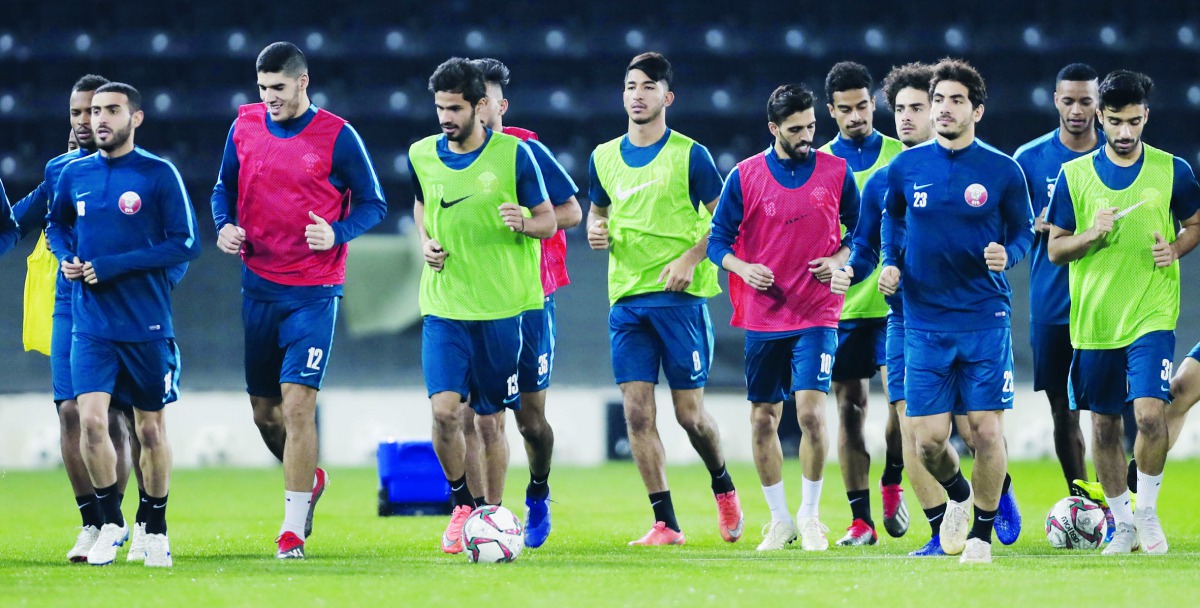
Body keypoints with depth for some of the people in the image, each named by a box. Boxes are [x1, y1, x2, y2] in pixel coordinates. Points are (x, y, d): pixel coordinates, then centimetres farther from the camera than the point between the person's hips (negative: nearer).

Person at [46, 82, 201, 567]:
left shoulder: (159, 175, -6)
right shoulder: (75, 175, 6)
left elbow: (184, 245, -10)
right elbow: (56, 224, 24)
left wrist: (112, 267, -16)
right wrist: (66, 258, 0)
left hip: (148, 325, -2)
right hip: (91, 323, 2)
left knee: (151, 430, 7)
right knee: (91, 420, -12)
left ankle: (156, 529, 24)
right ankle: (111, 523, 5)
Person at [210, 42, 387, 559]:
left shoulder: (336, 137, -8)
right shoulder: (245, 126, 4)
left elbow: (373, 203, -1)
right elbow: (225, 187, 17)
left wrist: (337, 233, -19)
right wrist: (224, 226, -3)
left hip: (313, 292, -5)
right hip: (259, 285, 5)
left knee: (297, 403, -12)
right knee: (263, 410, 11)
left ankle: (293, 528, -5)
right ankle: (308, 480, 38)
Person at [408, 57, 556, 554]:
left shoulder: (513, 154, -6)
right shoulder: (423, 156, 3)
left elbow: (548, 220, 1)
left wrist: (524, 223, -21)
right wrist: (426, 242, 3)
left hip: (500, 309, -2)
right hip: (443, 308, 2)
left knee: (490, 424, 4)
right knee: (444, 411, -13)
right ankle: (462, 504, 8)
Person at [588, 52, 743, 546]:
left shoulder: (690, 155, -3)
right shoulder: (604, 158, 11)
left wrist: (691, 258, -14)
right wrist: (596, 230, 2)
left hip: (680, 296, -4)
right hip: (626, 297, 4)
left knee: (689, 411, -2)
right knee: (637, 412, -5)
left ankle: (723, 488, 27)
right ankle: (665, 523, 0)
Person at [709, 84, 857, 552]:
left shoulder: (836, 172, 1)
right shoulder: (745, 176, -1)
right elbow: (718, 239, 3)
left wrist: (840, 260, -7)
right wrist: (742, 268, -15)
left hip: (816, 315, -2)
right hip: (763, 316, 2)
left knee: (811, 413, -14)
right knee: (763, 421, 6)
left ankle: (810, 518, 2)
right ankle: (780, 521, 21)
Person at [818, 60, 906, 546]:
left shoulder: (900, 156, 4)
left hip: (893, 301, -1)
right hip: (840, 303, 1)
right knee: (849, 408, 2)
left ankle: (892, 485, 15)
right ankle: (860, 519, 6)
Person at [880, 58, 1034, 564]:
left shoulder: (1002, 171, -2)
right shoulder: (905, 167, 3)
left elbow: (1025, 229, 8)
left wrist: (1007, 254, -12)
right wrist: (890, 263, 5)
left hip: (985, 319, -2)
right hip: (925, 322, 2)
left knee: (986, 430, -5)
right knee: (928, 438, -2)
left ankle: (982, 531, 15)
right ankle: (958, 495, 31)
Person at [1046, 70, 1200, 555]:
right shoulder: (1074, 175, 3)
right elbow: (1055, 249, 6)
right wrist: (1092, 234, -13)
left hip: (1152, 314, -2)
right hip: (1093, 317, 2)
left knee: (1150, 413, -18)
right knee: (1103, 426, 7)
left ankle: (1148, 511, 3)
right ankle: (1122, 524, 22)